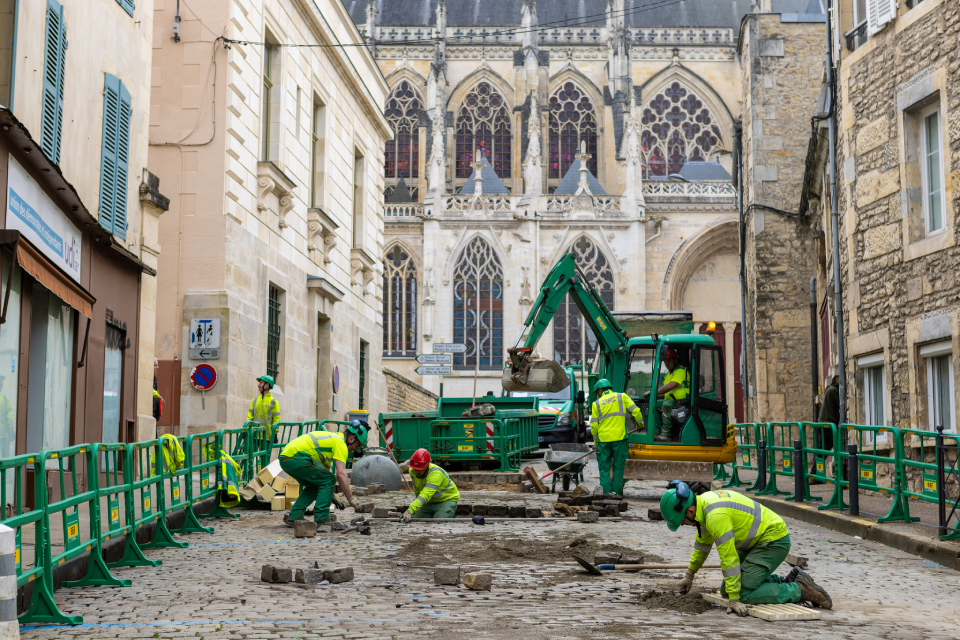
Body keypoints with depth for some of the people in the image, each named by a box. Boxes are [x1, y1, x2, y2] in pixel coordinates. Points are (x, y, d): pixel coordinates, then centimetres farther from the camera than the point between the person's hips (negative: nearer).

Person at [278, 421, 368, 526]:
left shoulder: (332, 438, 28)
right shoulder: (340, 443, -2)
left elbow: (322, 475, 32)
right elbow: (341, 474, -12)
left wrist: (332, 496, 32)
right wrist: (352, 500, -7)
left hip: (284, 459, 10)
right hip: (296, 457, -10)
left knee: (314, 485, 23)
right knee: (329, 480, 0)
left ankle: (295, 517, 16)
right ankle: (321, 519, -1)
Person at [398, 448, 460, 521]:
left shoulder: (435, 474, -34)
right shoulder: (412, 471, -12)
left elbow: (425, 495, -47)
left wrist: (409, 511, -58)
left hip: (446, 501, -6)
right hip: (429, 502, 6)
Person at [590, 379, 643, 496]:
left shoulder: (596, 403, 9)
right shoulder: (622, 397, 8)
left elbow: (594, 425, 7)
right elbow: (636, 411, 1)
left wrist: (595, 442, 18)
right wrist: (640, 424, 19)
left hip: (603, 439, 0)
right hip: (619, 438, 0)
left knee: (604, 468, 7)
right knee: (618, 467, 6)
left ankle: (606, 493, 1)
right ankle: (616, 492, 4)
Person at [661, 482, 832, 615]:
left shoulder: (716, 515, -29)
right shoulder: (703, 502, 3)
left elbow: (729, 558, -28)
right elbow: (702, 543, 20)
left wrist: (734, 599, -24)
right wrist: (689, 575, 27)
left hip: (774, 541, -10)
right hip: (758, 540, 10)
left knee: (741, 592, -16)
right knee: (727, 590, 9)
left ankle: (801, 589, -8)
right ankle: (788, 581, 15)